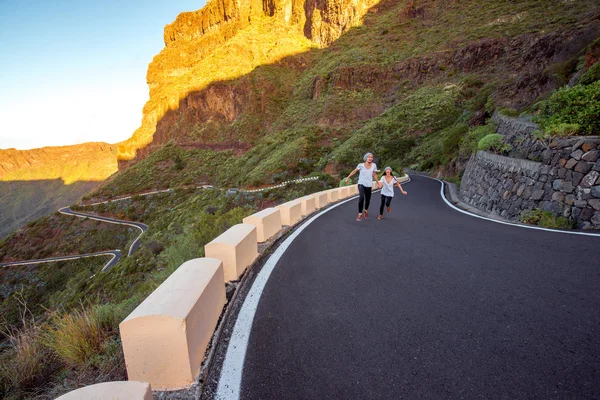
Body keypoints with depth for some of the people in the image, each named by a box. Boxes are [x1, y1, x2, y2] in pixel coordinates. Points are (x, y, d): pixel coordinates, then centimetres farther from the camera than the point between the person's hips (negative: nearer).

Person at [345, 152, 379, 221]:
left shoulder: (374, 165, -2)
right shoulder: (361, 165, -8)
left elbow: (374, 175, 11)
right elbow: (354, 171, 3)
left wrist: (378, 183, 16)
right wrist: (348, 177, 1)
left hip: (369, 185, 3)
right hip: (361, 184, -3)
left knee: (368, 200, 9)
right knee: (361, 197, -25)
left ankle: (366, 210, 43)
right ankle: (360, 214, -13)